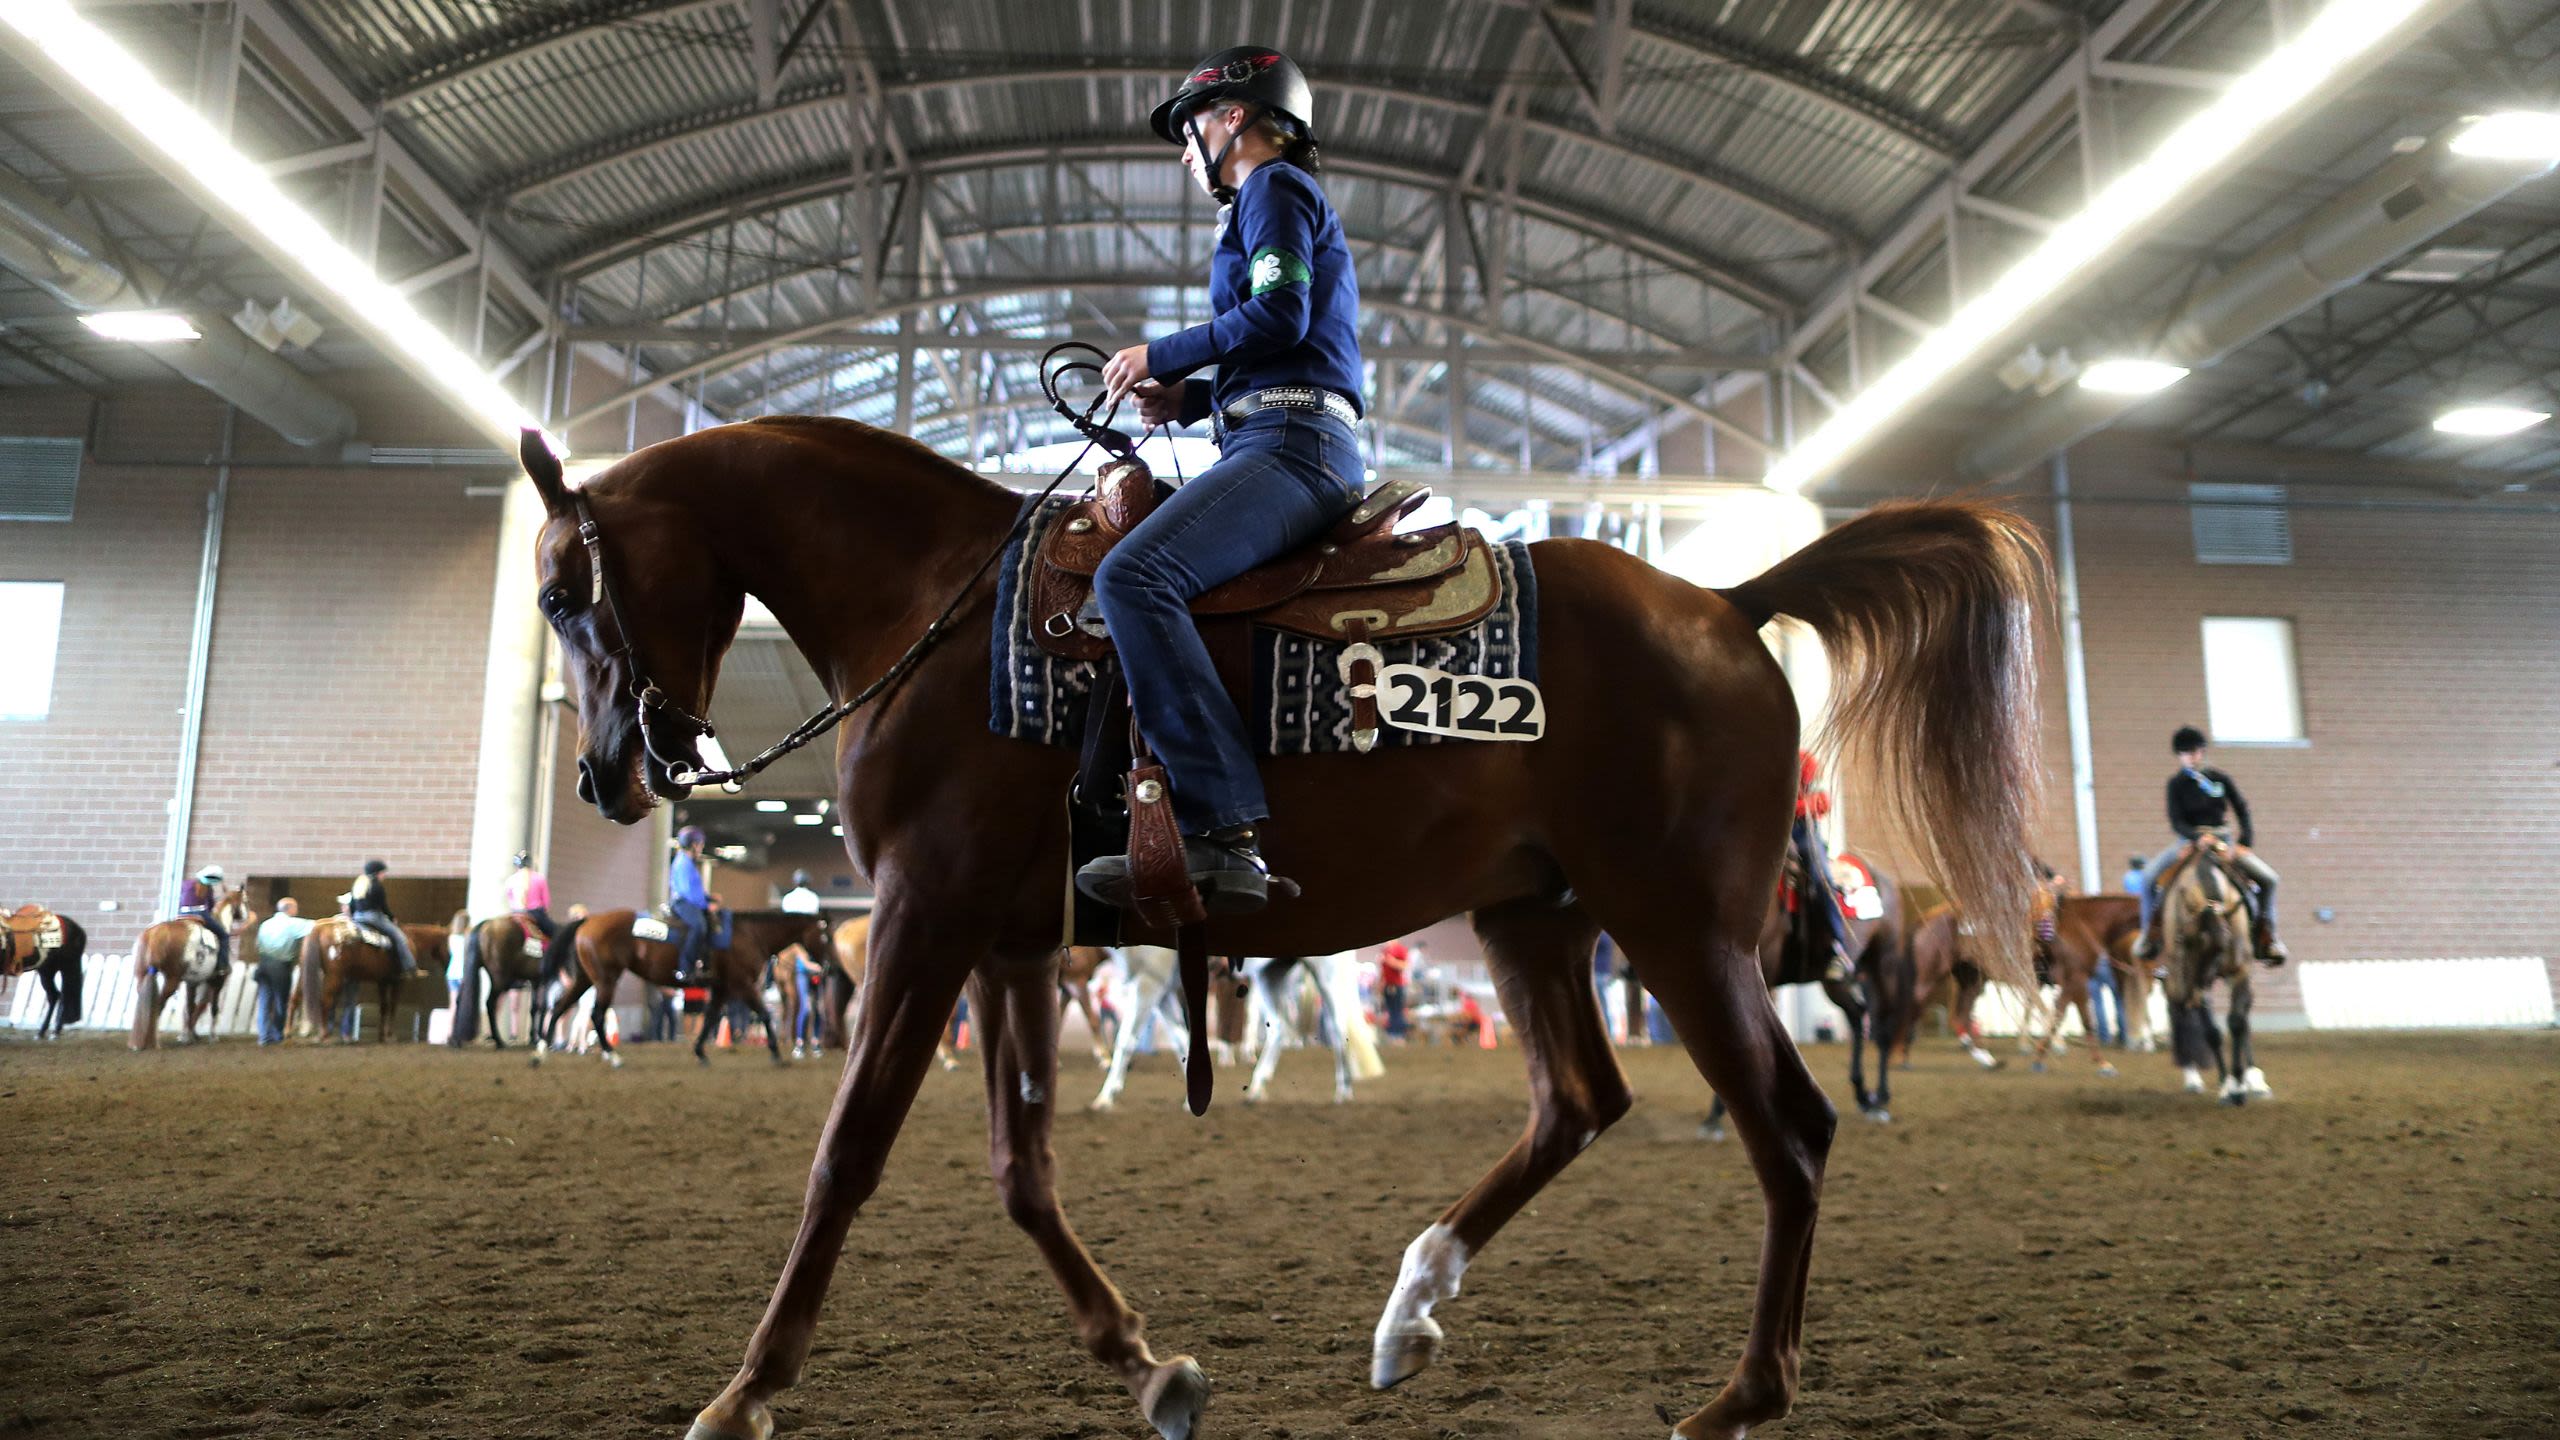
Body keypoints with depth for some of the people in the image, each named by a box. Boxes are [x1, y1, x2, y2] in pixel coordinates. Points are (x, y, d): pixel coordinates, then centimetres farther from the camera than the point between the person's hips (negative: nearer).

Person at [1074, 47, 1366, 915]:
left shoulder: (1274, 186, 2)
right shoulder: (1270, 204, 32)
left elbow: (1281, 315, -14)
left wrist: (1162, 355, -4)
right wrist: (1189, 398, 16)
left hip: (1291, 444, -11)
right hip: (1284, 444, 11)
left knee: (1134, 574, -30)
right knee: (1131, 573, 16)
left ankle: (1224, 832, -37)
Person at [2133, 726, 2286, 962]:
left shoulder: (2220, 778, 3)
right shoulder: (2177, 784, -3)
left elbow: (2242, 811, 5)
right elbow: (2176, 821, -10)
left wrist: (2246, 842, -9)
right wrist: (2198, 835, -29)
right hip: (2189, 841, -2)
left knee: (2268, 878, -12)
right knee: (2149, 875, -25)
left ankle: (2266, 935, 6)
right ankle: (2151, 930, -7)